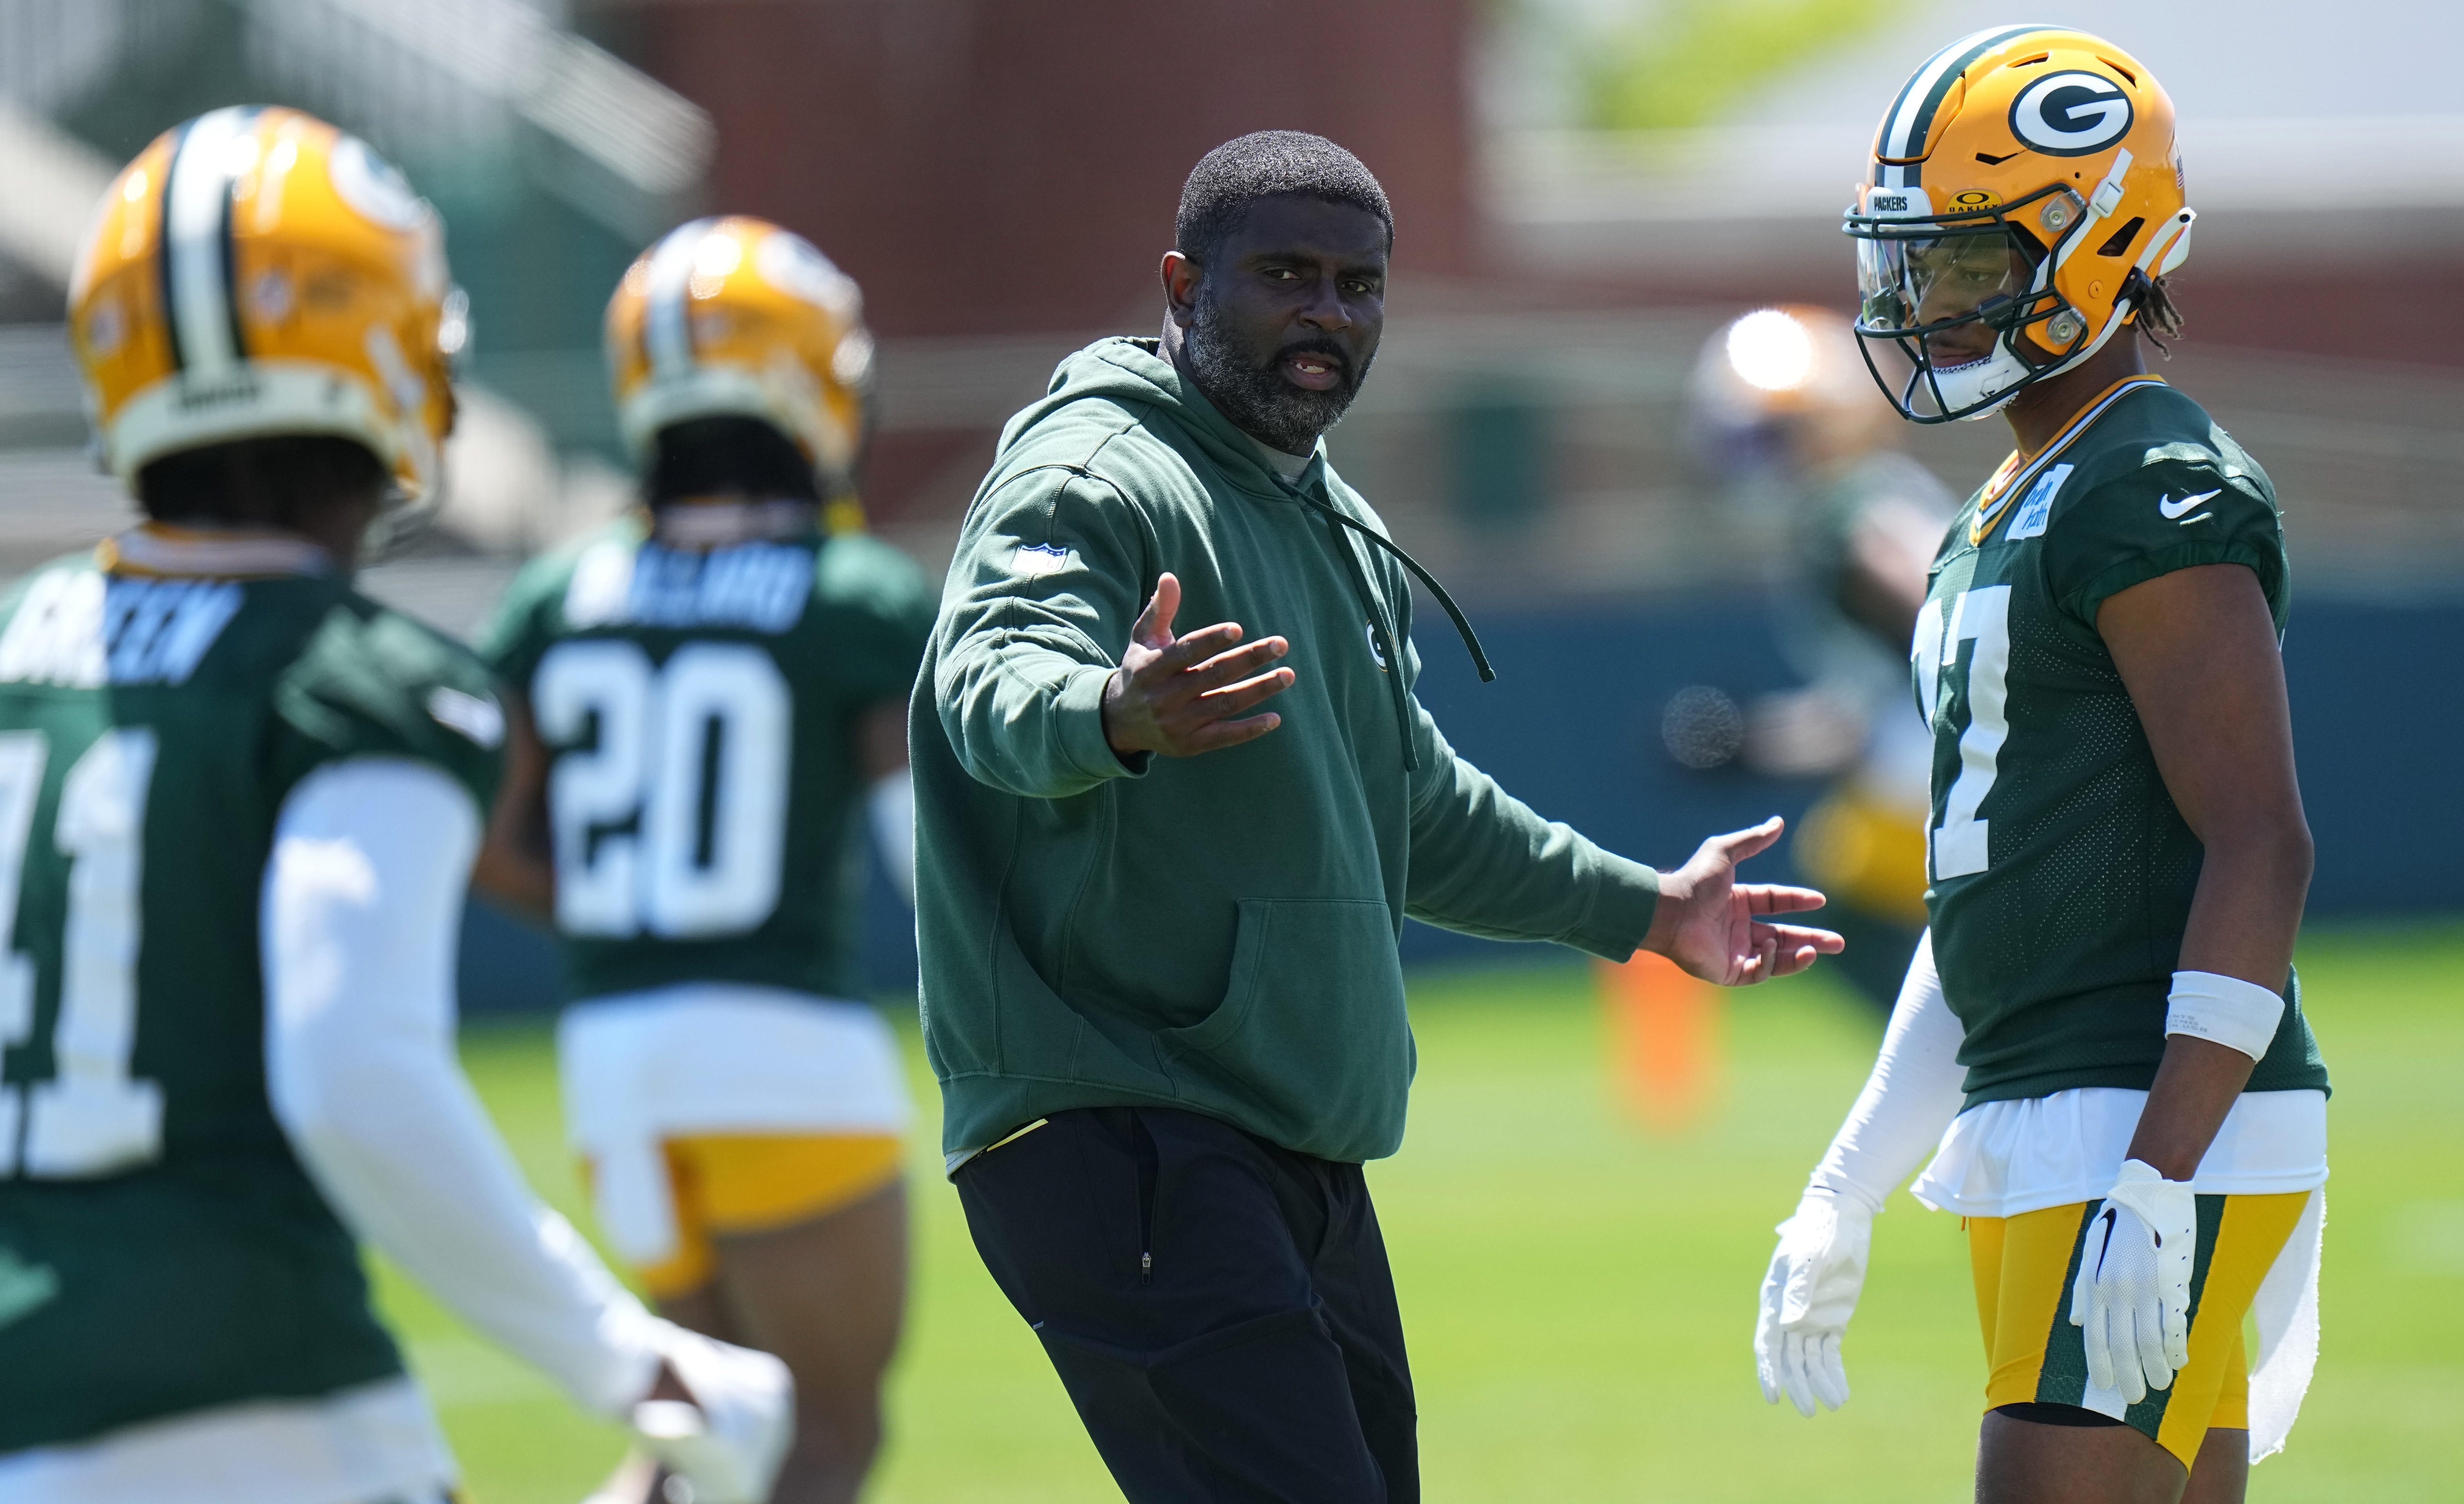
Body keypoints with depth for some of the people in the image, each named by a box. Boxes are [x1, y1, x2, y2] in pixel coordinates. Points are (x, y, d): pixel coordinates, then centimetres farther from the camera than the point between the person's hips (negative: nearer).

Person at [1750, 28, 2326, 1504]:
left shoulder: (2158, 496, -12)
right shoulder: (2006, 522, 20)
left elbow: (2261, 853, -19)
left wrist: (2156, 1187, -26)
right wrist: (1845, 1198, 23)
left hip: (2167, 1133, -10)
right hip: (2041, 1133, 10)